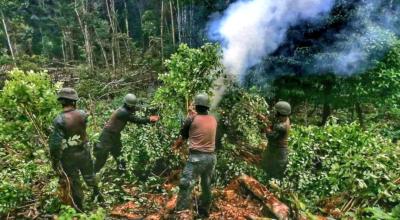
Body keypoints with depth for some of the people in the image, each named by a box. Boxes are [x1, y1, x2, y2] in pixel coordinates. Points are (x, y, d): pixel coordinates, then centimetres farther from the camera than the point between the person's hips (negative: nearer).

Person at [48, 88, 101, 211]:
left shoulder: (59, 120, -21)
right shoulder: (82, 114, -11)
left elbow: (55, 143, -20)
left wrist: (55, 161, -9)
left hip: (68, 156, -3)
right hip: (83, 152, 3)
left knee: (73, 182, 14)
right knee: (89, 175, 27)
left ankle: (79, 208, 30)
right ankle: (97, 194, 44)